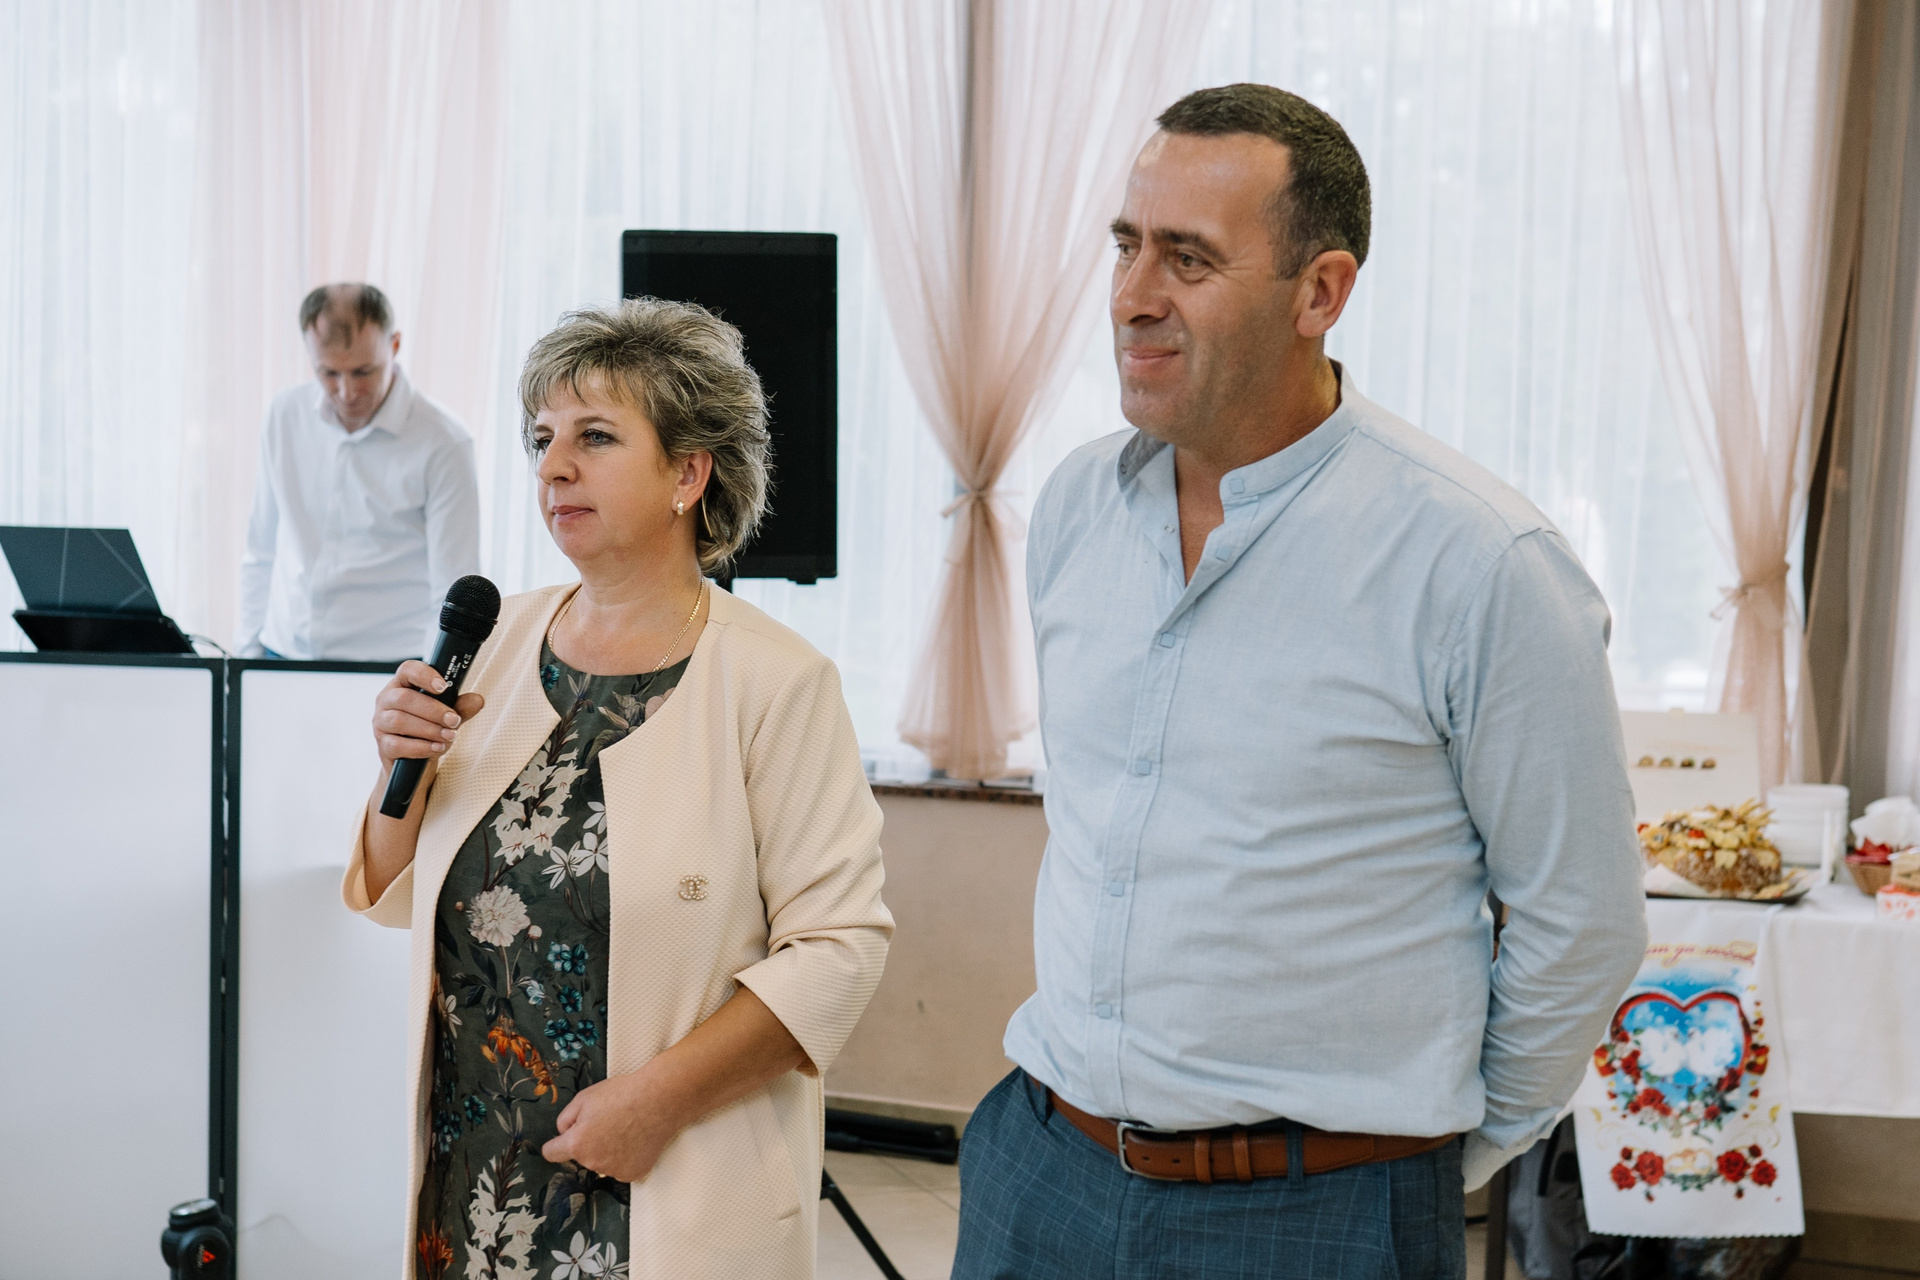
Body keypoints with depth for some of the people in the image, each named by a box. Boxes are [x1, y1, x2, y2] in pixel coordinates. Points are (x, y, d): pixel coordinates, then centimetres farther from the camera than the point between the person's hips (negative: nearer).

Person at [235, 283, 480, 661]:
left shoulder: (442, 445, -8)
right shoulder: (285, 416, 8)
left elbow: (455, 599, -8)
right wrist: (248, 652, 14)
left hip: (384, 671, -4)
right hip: (282, 657, 5)